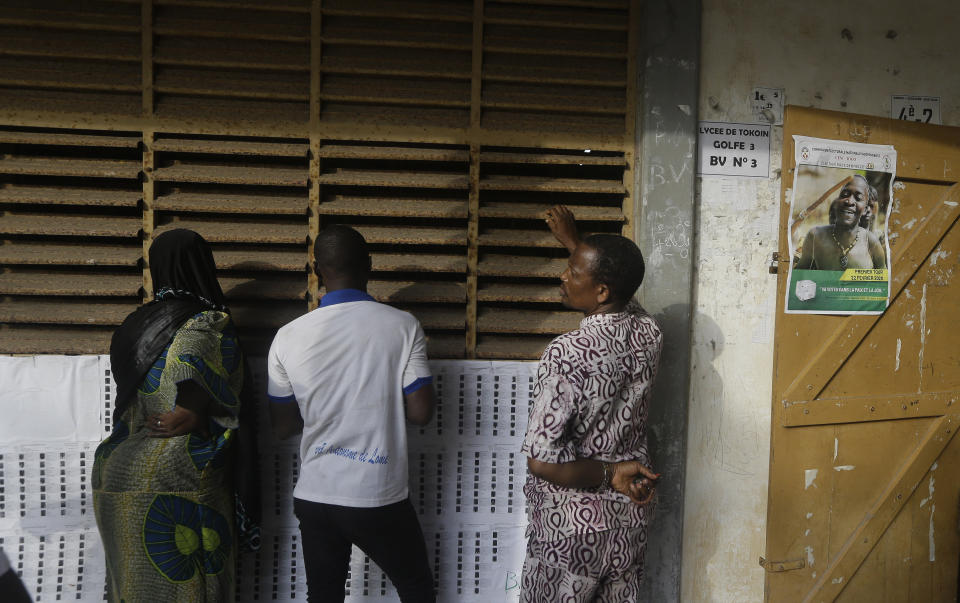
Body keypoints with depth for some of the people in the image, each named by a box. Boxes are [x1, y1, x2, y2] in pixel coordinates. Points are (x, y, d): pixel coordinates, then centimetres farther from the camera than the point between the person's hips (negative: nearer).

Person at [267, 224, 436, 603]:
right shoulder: (403, 326, -11)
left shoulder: (288, 338, -6)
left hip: (315, 497, 2)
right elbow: (421, 413, -10)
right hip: (380, 499, -2)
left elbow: (283, 427, 2)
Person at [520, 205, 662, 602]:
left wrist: (608, 475, -14)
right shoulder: (649, 334, -7)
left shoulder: (566, 354, -26)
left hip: (571, 525, -5)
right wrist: (573, 244, 24)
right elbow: (616, 295, 17)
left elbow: (541, 459, -27)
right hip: (629, 516, 6)